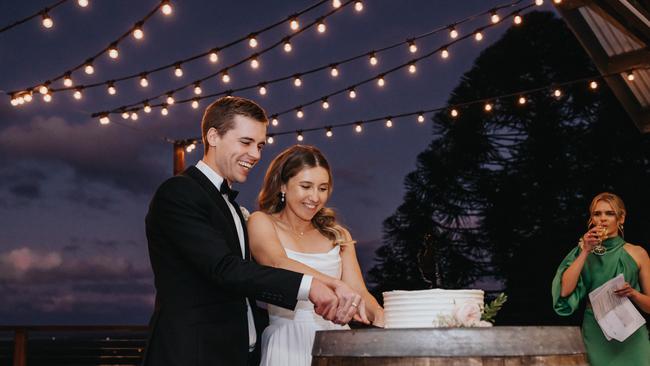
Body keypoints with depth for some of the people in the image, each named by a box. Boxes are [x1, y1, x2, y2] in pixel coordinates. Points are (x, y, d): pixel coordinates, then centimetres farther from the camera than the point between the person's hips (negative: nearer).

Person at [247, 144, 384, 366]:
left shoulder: (338, 235, 15)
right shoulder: (261, 222, 3)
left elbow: (359, 291, 6)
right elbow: (279, 264, -16)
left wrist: (379, 315, -16)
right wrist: (337, 285, -30)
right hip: (287, 344, -3)